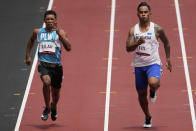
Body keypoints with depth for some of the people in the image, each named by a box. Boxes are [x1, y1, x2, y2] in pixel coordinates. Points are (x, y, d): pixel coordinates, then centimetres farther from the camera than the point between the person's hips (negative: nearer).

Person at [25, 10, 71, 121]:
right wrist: (28, 56, 26)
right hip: (44, 65, 0)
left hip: (56, 66, 0)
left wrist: (59, 33, -23)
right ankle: (47, 108, -11)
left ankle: (54, 108, 49)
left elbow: (68, 48, -17)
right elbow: (31, 41, 27)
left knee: (56, 91, 14)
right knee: (46, 82, -30)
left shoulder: (60, 32, -3)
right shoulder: (38, 32, 5)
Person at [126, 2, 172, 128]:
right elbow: (128, 48, -8)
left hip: (153, 64, -3)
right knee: (141, 94, 9)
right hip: (139, 65, 3)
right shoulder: (133, 30, 0)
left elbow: (166, 42, 13)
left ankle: (153, 91, 6)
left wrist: (168, 58, 12)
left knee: (153, 83, -33)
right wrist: (138, 43, -26)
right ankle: (148, 117, 31)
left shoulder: (157, 29, -4)